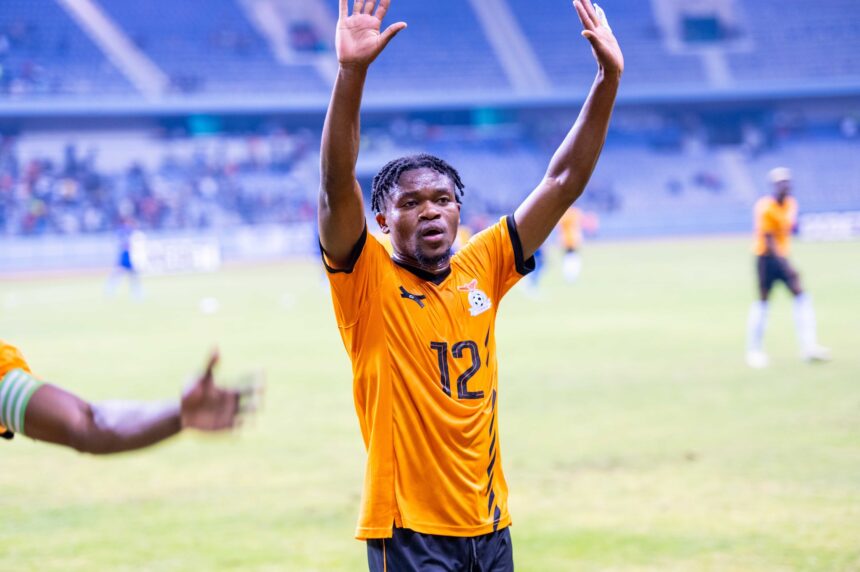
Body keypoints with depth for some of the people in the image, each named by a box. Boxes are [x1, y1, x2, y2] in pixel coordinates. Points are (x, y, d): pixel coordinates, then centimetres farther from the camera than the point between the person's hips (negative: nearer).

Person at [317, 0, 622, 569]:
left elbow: (565, 181, 9)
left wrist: (608, 80, 2)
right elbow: (337, 186, -20)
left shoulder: (480, 270, 8)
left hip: (489, 524, 5)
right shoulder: (369, 280, -4)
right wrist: (352, 72, -32)